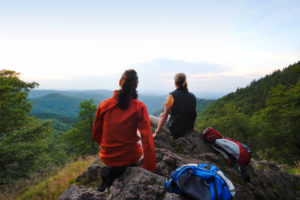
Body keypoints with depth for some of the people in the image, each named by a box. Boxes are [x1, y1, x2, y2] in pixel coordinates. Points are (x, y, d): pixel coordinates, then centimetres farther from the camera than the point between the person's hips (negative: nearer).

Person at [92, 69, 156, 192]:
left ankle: (109, 172, 23)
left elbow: (96, 136, 1)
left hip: (107, 158, 4)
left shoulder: (104, 105, -9)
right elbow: (147, 139, -17)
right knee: (143, 145, 28)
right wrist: (150, 169, -7)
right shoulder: (139, 107, -16)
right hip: (131, 158, -3)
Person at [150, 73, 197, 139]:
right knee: (161, 115, 27)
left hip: (175, 130, -6)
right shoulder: (193, 97, 0)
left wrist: (156, 132, -2)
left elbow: (164, 116, -12)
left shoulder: (172, 95, -17)